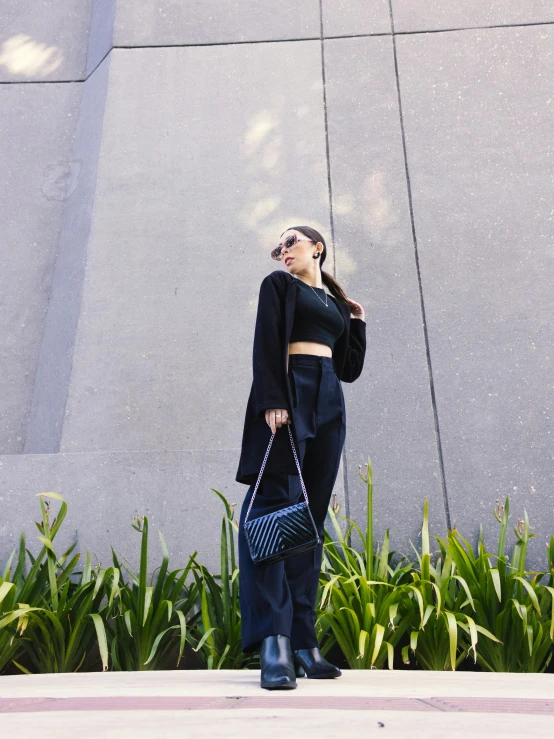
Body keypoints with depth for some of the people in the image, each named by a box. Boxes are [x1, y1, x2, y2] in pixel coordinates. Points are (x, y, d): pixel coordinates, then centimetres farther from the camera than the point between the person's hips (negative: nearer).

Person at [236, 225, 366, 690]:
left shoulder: (338, 305, 26)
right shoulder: (278, 284, 12)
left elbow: (349, 369, 21)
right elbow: (266, 342, -4)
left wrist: (358, 323, 21)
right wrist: (272, 401, -17)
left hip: (328, 405, 5)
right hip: (287, 394, -5)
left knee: (312, 516, 1)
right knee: (275, 506, -17)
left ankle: (303, 641, 5)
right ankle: (274, 644, -19)